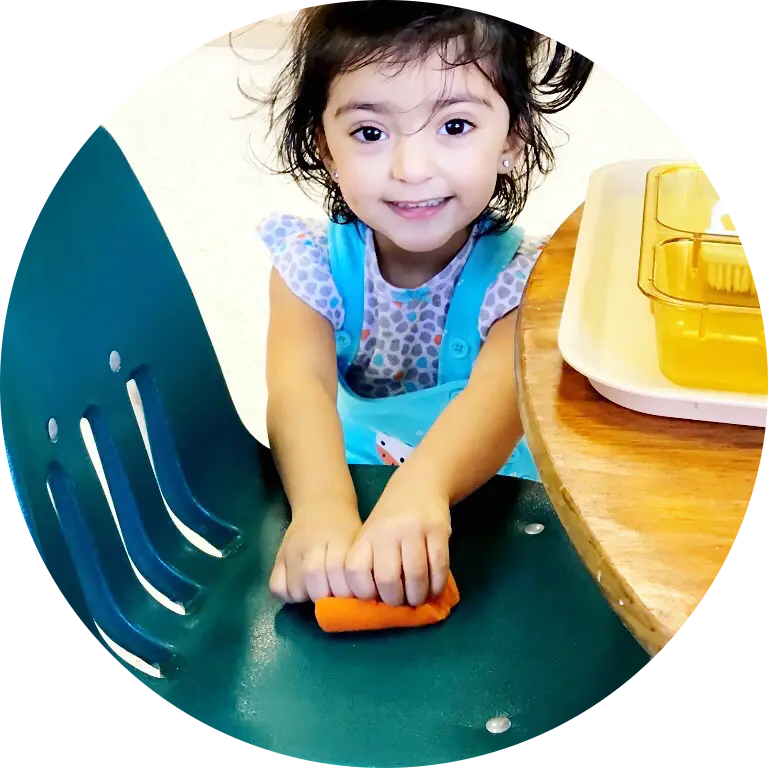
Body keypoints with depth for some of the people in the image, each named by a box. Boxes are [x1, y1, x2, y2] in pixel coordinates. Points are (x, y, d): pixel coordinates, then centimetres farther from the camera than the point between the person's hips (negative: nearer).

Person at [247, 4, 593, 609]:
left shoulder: (525, 276, -13)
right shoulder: (312, 262, -7)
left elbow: (501, 394, -32)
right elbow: (300, 384, -25)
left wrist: (421, 487, -54)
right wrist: (321, 507, -47)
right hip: (348, 498, 0)